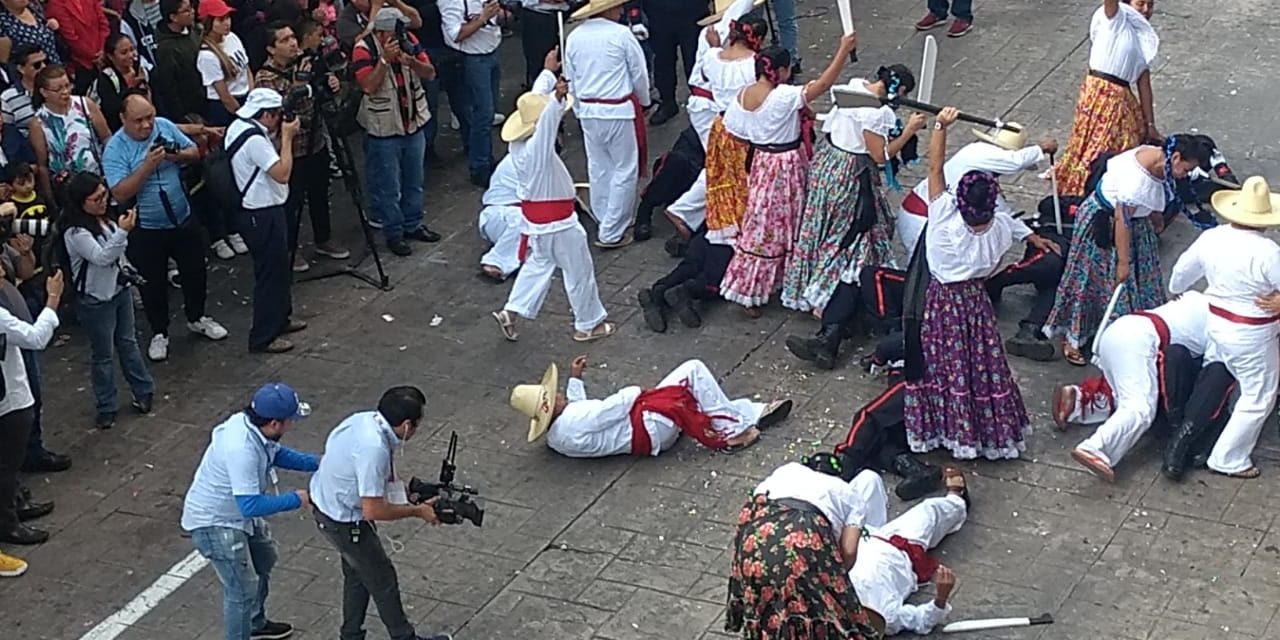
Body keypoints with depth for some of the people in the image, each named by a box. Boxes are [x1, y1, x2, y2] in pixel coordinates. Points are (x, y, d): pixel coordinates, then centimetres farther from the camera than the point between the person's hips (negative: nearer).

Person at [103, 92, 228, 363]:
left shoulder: (165, 126, -6)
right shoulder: (115, 149, -19)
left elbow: (195, 153, 3)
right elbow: (120, 193, -26)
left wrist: (177, 155, -19)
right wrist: (148, 166, -32)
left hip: (184, 220, 4)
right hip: (146, 230, -4)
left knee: (195, 272, 20)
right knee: (152, 283, 11)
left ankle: (196, 318, 43)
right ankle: (159, 333, 30)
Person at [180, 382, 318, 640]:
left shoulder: (250, 423, -11)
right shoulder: (241, 449, -38)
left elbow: (276, 453, 11)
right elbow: (251, 505, -37)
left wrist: (315, 462, 0)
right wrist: (295, 500, -25)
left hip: (237, 512, 10)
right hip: (214, 523, -10)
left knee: (264, 559, 27)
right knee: (243, 589, -4)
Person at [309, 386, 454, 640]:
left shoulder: (365, 419, -10)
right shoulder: (373, 449, -37)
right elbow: (373, 510, -30)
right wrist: (418, 511, -17)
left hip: (326, 502, 8)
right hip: (343, 522, -8)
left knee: (357, 573, 25)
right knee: (382, 578, 11)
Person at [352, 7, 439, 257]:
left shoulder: (408, 40, -2)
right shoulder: (364, 49, -15)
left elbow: (430, 73, -5)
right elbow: (369, 86, -25)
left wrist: (411, 62, -24)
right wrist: (385, 59, -31)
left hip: (413, 124, 5)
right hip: (383, 130, -5)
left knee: (413, 181, 18)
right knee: (388, 187, 2)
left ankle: (413, 225, 33)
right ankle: (393, 234, 14)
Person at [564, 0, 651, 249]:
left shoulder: (574, 37, 0)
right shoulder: (621, 35, -14)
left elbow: (570, 77, 9)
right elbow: (639, 74, -4)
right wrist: (644, 102, 14)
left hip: (588, 110, 6)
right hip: (620, 109, -5)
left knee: (598, 168, 18)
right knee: (624, 170, 3)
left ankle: (604, 222, 28)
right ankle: (612, 234, 3)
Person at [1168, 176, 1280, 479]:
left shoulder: (1211, 238, -5)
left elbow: (1183, 269, 13)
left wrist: (1175, 291, 34)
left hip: (1217, 323, 7)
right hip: (1251, 336, -7)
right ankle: (1228, 460, 16)